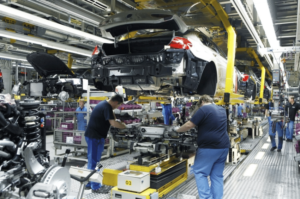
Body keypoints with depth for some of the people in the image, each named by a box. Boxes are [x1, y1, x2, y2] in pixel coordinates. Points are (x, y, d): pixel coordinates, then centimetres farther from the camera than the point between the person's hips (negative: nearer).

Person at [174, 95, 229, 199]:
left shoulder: (203, 109, -8)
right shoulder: (222, 110, 16)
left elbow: (189, 125, -10)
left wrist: (177, 130, 5)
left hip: (209, 148, -7)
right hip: (223, 147, 7)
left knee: (200, 173, 4)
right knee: (217, 175, 12)